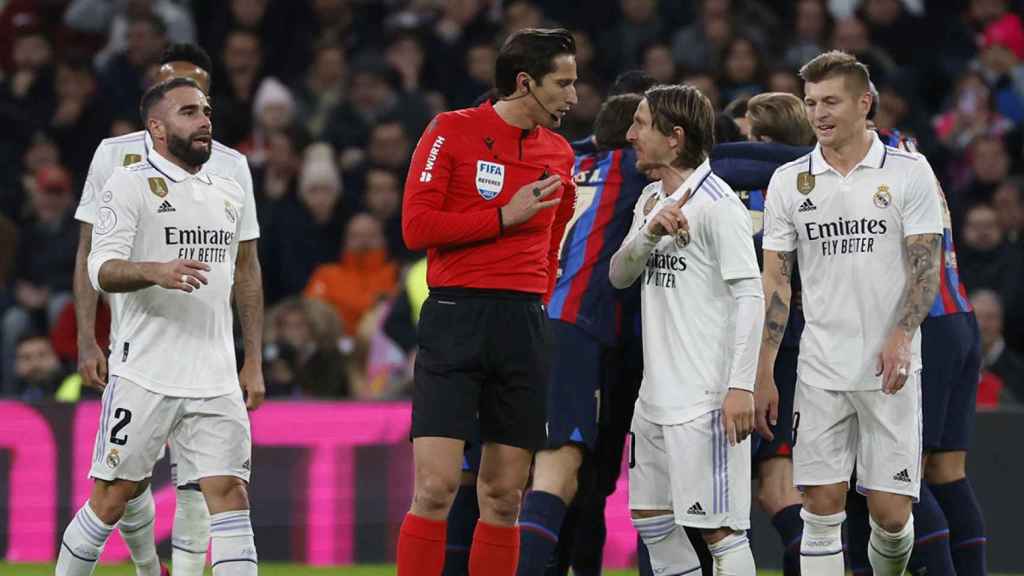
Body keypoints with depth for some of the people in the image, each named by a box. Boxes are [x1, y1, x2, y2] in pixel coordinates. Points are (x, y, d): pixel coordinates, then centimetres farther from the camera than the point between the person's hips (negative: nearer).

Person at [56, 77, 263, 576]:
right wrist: (156, 271, -34)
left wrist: (253, 362, 20)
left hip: (215, 380, 5)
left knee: (229, 493, -6)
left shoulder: (230, 192, 16)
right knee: (114, 497, 0)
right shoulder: (130, 185, -3)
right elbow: (102, 269, -14)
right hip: (144, 375, -5)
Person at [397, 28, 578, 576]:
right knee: (436, 488, -12)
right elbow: (416, 226, -9)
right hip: (455, 319, -5)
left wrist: (537, 301, 12)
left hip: (525, 326, 5)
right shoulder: (451, 131, -2)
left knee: (504, 497, 5)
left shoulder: (558, 154, 14)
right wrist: (505, 218, -11)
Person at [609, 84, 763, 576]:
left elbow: (750, 295, -16)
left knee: (718, 526, -9)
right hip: (657, 395, 9)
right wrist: (649, 231, -11)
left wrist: (741, 386, -23)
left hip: (706, 400, -9)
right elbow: (619, 275, 10)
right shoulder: (651, 200, 15)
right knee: (651, 516, 14)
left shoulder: (716, 204, -12)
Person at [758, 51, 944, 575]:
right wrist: (762, 374, 0)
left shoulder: (909, 173, 0)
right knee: (821, 510, -4)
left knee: (890, 513, -4)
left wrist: (901, 336, -19)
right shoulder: (788, 181, 6)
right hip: (820, 371, 2)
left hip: (890, 373, -2)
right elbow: (775, 280, 8)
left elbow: (926, 266, -2)